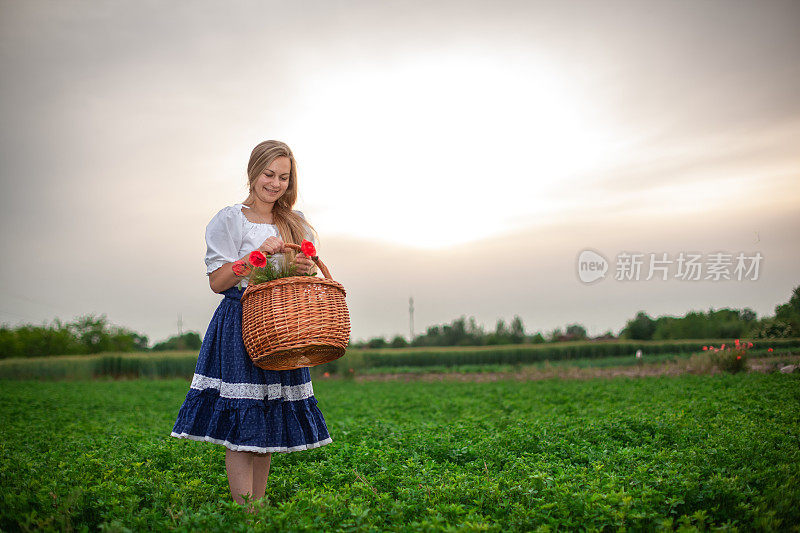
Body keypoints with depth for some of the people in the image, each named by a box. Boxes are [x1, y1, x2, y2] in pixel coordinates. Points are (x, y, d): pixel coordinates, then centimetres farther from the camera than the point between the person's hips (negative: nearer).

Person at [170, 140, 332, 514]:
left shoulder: (295, 224, 13)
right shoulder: (231, 220, -2)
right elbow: (217, 282, -7)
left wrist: (306, 271, -4)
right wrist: (259, 254, -17)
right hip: (240, 326, -5)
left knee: (269, 426, 8)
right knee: (241, 427, -8)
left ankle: (259, 508, 17)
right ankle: (245, 516, -3)